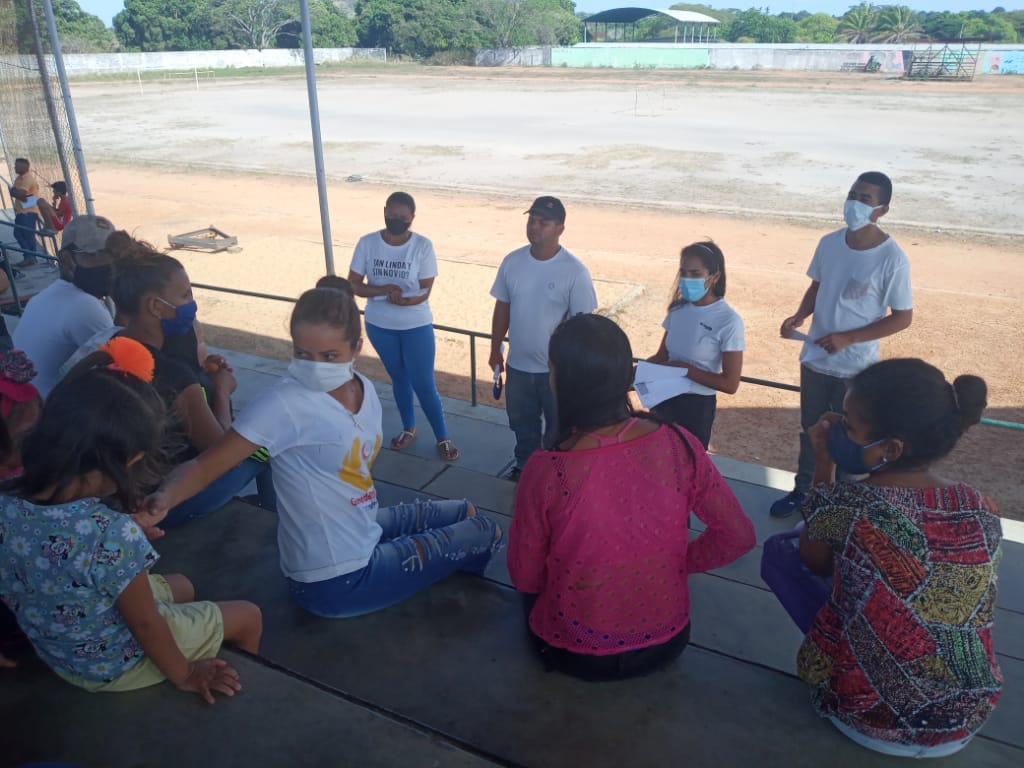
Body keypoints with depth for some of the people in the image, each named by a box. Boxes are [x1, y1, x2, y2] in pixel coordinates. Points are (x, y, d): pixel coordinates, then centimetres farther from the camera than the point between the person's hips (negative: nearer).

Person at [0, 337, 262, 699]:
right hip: (118, 665, -7)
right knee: (248, 615, 14)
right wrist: (184, 675, -9)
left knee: (180, 586, 30)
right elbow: (145, 624, -24)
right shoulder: (112, 535, -38)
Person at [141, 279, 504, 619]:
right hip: (336, 582, -8)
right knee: (486, 533, 6)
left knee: (465, 512, 27)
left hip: (363, 534, 8)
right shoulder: (283, 404, -26)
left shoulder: (364, 389, -5)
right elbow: (203, 465, -27)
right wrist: (163, 498, -44)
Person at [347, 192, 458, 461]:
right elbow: (353, 285, -7)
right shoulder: (367, 243, -8)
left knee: (424, 384, 1)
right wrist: (385, 290, -25)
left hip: (416, 326, -3)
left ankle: (442, 437, 18)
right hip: (379, 325, 3)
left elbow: (426, 290, -14)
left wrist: (406, 300, -36)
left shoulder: (423, 245, -13)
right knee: (399, 378, 18)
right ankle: (408, 428, 38)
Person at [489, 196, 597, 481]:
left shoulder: (574, 271, -17)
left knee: (558, 429, 14)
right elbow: (502, 308, 6)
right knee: (522, 424, 22)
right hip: (518, 364, 4)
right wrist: (496, 350, 9)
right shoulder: (512, 262, -4)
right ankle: (524, 468, 45)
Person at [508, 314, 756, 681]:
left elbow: (525, 578, -12)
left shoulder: (546, 470, -27)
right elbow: (738, 537, -8)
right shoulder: (678, 444, -19)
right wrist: (677, 563, 6)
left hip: (576, 654, -2)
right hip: (667, 641, 3)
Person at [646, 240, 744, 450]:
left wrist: (686, 370, -19)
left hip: (697, 405, -5)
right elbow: (662, 356, 7)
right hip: (664, 397, 5)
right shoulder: (679, 308, -2)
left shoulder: (728, 321, -18)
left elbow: (730, 384, -16)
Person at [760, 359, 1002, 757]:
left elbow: (813, 560, 0)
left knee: (778, 550, 7)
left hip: (870, 717, -5)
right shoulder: (983, 514, -9)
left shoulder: (848, 505, -23)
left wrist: (823, 463, 1)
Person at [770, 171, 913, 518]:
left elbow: (903, 317, -13)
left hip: (856, 367, -5)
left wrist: (848, 338, -21)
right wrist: (799, 316, -9)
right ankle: (803, 490, 39)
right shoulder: (829, 243, -4)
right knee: (811, 429, 20)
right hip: (815, 358, 5)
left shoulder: (892, 259, -18)